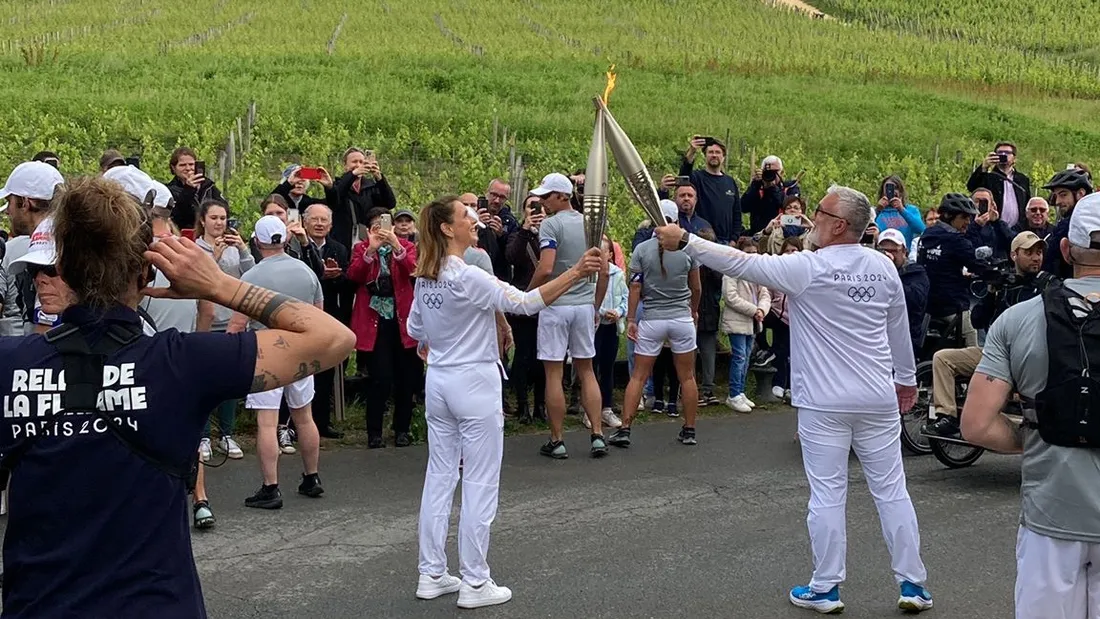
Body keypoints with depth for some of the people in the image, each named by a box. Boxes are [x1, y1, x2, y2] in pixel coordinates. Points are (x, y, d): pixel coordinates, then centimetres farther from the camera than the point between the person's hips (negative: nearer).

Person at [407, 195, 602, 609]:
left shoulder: (425, 278, 6)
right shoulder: (468, 276, -18)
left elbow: (415, 330, 17)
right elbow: (525, 302, -24)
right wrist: (576, 272, -28)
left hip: (438, 384, 8)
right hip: (474, 383, -8)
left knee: (439, 478, 12)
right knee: (480, 484, 0)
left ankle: (431, 574, 17)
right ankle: (475, 582, 5)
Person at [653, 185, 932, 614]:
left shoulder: (806, 269, -11)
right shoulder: (883, 267, 4)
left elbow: (739, 262, -11)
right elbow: (899, 329, 14)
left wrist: (684, 241, -6)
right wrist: (906, 379, 27)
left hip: (824, 403, -4)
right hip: (879, 400, 5)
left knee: (827, 494, 3)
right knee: (891, 490, 9)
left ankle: (825, 589, 10)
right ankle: (913, 585, 15)